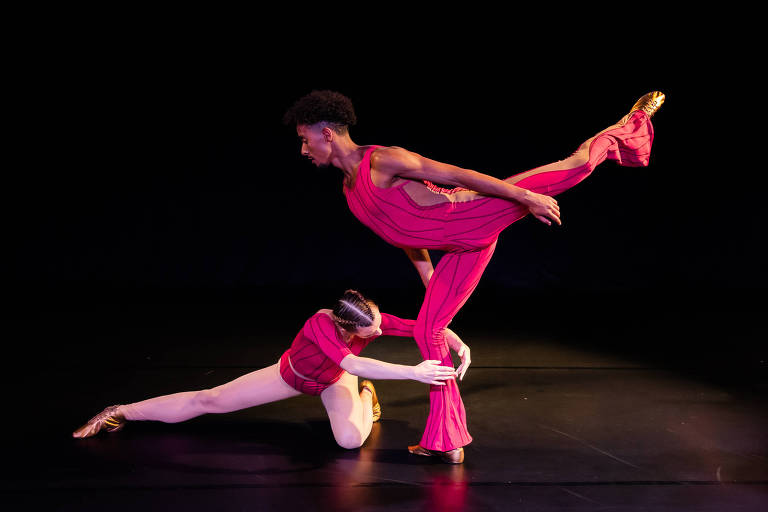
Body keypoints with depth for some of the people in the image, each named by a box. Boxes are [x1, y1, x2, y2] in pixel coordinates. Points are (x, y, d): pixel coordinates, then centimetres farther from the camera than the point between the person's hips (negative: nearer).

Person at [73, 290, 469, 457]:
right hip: (293, 374, -2)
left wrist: (459, 344, -51)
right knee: (211, 400, -1)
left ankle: (365, 396, 8)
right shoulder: (320, 324, -45)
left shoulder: (372, 319, -35)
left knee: (351, 439, -30)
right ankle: (121, 413, 16)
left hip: (334, 381, 2)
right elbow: (352, 363, -61)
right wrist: (412, 372, -68)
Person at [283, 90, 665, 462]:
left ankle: (619, 131, 25)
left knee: (572, 167, -10)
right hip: (464, 248, 8)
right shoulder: (350, 191, 11)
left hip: (479, 212, -7)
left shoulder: (383, 161, -15)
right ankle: (444, 440, 14)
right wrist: (430, 283, 25)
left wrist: (528, 198, -18)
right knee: (427, 329, 5)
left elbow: (457, 175, -17)